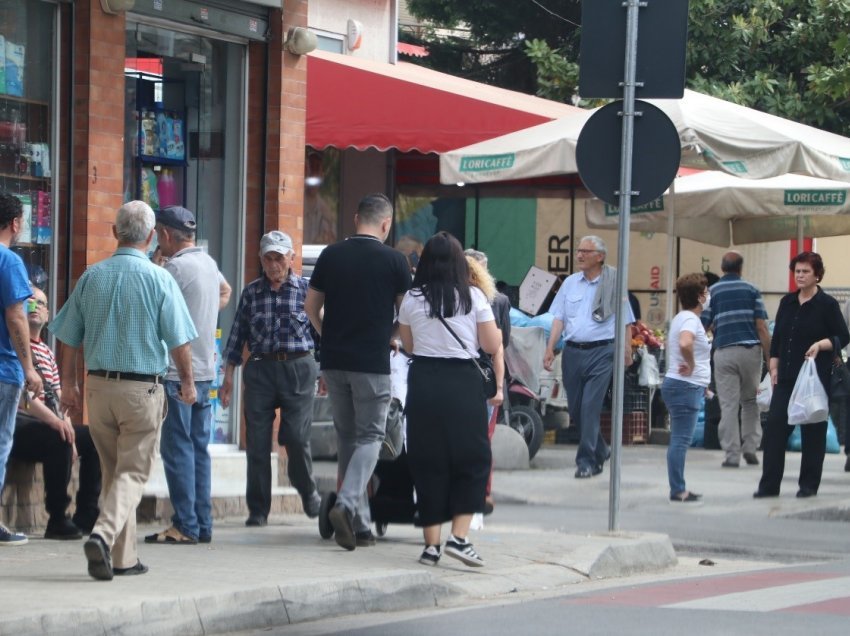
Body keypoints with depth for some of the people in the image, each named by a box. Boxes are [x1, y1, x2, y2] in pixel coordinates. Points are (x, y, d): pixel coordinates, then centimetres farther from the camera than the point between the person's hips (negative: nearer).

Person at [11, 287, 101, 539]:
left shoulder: (47, 353, 22)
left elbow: (57, 399, 16)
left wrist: (66, 426, -2)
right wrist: (53, 420, -28)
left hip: (47, 424, 9)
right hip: (18, 425, -9)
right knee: (59, 440, -32)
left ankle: (86, 516, 1)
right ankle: (57, 520, -25)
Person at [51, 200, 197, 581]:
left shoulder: (91, 277, 3)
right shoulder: (159, 280, -8)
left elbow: (69, 339, 6)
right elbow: (178, 341, -6)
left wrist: (69, 385, 17)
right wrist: (187, 382, 9)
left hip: (98, 387, 4)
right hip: (143, 388, -4)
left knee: (113, 470, 14)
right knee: (132, 472, -1)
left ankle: (124, 557, 17)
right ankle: (104, 535, -23)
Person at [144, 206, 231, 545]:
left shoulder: (176, 267, -14)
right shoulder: (208, 262, 14)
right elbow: (225, 291, 35)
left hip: (178, 373, -9)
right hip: (205, 370, 9)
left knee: (177, 449, -6)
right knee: (199, 448, 11)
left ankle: (186, 526, -8)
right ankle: (203, 524, 12)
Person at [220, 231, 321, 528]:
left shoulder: (306, 289, 4)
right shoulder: (251, 293, 11)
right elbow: (238, 335, 14)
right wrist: (228, 375, 10)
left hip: (298, 367, -2)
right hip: (260, 368, 2)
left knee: (297, 437, -8)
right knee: (257, 441, -1)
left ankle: (308, 492, 20)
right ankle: (258, 509, 7)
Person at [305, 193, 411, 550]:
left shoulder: (331, 256, 4)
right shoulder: (393, 260, -5)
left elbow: (312, 306, 10)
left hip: (334, 360, 4)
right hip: (373, 363, -4)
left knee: (348, 438, 12)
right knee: (370, 437, 1)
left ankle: (359, 524, 13)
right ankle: (346, 504, -23)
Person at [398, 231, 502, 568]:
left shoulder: (411, 300, 2)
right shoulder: (473, 297, -3)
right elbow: (492, 345, 1)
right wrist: (492, 322, 18)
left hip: (423, 383, 2)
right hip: (462, 382, -2)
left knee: (428, 463, 8)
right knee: (472, 460, 7)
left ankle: (431, 543, 8)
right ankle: (459, 537, -5)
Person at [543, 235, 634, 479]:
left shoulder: (612, 283, 1)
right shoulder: (570, 283, 11)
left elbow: (625, 322, 3)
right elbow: (559, 318, 10)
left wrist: (627, 351, -3)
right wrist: (550, 349, 1)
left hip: (601, 351, -5)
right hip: (572, 351, 5)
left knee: (590, 407, -12)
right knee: (575, 408, 9)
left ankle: (586, 461, -9)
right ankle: (600, 451, 29)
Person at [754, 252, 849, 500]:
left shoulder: (827, 304, -3)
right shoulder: (787, 302, 10)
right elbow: (777, 338, 14)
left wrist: (821, 344, -19)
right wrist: (774, 368, 6)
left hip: (815, 377, -4)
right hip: (787, 376, 4)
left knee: (812, 430, 2)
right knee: (775, 426, -3)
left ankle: (808, 485, 11)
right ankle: (769, 485, 0)